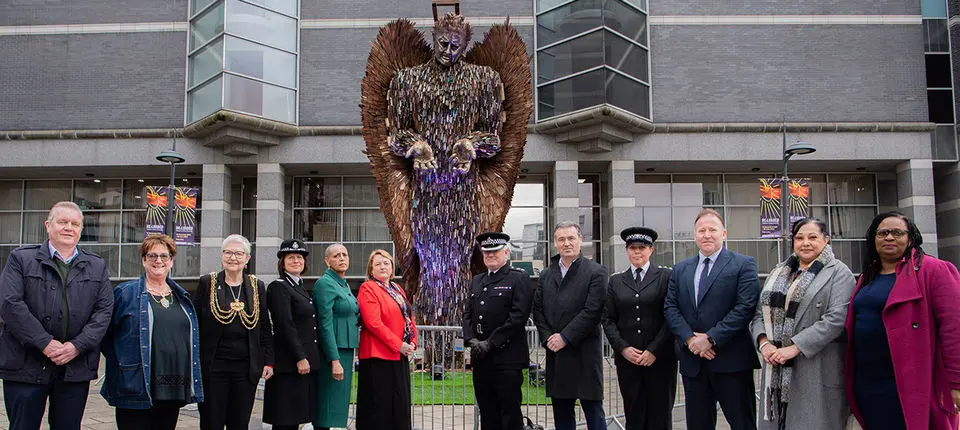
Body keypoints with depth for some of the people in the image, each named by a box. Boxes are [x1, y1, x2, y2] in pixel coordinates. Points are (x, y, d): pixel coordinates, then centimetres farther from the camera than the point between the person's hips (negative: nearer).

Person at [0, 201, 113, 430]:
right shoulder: (21, 259, 3)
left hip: (75, 367, 2)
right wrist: (45, 343, -15)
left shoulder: (97, 267, 11)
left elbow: (104, 311, 4)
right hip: (26, 367, -2)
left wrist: (77, 346, -11)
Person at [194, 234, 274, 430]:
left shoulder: (257, 286, 8)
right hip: (213, 367, -2)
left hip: (246, 368, 2)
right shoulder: (207, 283, 2)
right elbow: (195, 324, 3)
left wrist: (269, 361, 4)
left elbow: (265, 329, 10)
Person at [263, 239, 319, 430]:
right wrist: (300, 358, -19)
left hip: (306, 361, 9)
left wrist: (307, 358, 16)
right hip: (288, 364, -9)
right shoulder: (278, 287, -9)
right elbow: (285, 326, -16)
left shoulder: (300, 287, 18)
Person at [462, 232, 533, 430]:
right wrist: (471, 340, -3)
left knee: (510, 413, -2)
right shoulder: (477, 281, 18)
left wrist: (490, 343, -15)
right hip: (480, 358, 6)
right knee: (487, 413, 12)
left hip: (507, 359, -6)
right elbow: (467, 313, 15)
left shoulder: (519, 278, -4)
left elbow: (518, 316, -13)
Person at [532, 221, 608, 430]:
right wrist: (548, 338, -4)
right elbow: (538, 310, 11)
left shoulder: (596, 272, -3)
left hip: (584, 354, -5)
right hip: (556, 354, 5)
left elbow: (593, 311, -12)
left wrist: (565, 337, -13)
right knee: (561, 413, 11)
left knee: (593, 410, 0)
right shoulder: (546, 275, 14)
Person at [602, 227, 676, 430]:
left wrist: (654, 350, -9)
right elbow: (608, 320, 8)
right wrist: (623, 348, -6)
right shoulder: (616, 281, 12)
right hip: (627, 360, 2)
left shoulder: (666, 276, 4)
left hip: (660, 359, -2)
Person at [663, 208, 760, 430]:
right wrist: (689, 338, -10)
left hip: (731, 361, -4)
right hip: (692, 362, 4)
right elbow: (670, 308, 7)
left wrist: (711, 339, -16)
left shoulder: (743, 265, -1)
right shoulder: (680, 270, 14)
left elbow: (745, 308, -11)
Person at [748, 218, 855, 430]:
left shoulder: (839, 273, -1)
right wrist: (764, 342, -6)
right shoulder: (778, 272, 17)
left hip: (816, 371, -5)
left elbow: (836, 319, -13)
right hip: (776, 368, 5)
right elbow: (760, 313, 13)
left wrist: (795, 347, -17)